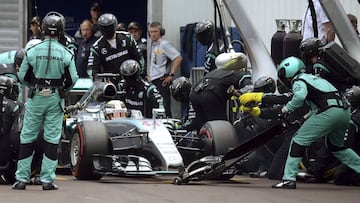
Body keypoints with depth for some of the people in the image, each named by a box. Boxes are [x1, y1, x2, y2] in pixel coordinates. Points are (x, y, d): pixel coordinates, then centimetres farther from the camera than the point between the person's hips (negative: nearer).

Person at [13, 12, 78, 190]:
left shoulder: (32, 51, -6)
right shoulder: (66, 54, -5)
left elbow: (22, 76, 1)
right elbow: (73, 79, -1)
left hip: (35, 97, 0)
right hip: (55, 99, 0)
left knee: (28, 137, 7)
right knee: (52, 138, 5)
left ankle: (22, 178, 6)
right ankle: (47, 180, 3)